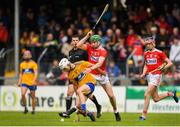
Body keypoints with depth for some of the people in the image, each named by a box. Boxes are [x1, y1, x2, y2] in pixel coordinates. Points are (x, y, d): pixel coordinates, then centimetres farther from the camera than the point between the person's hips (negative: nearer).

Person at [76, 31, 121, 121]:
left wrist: (90, 68, -45)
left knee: (111, 95, 2)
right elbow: (78, 45, -11)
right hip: (91, 75, 2)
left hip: (102, 74, -2)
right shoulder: (89, 47, -2)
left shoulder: (103, 51, -15)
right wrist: (87, 36, -15)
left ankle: (116, 111, 24)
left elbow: (99, 63, -29)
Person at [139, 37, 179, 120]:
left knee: (147, 95, -15)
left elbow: (170, 63, -3)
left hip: (156, 76, -7)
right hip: (149, 75, 7)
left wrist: (163, 67, -20)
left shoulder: (159, 53, -6)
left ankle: (144, 115, -9)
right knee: (156, 99, 9)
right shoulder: (146, 54, 11)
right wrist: (143, 74, 6)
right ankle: (171, 94, 33)